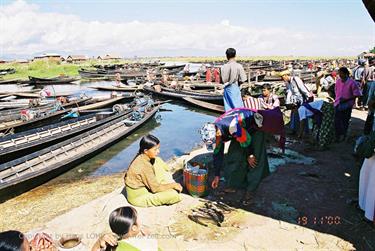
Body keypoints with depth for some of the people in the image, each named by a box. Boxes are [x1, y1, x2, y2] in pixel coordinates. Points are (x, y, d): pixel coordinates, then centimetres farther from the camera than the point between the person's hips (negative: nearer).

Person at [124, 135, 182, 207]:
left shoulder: (142, 156, -5)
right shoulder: (145, 166, -30)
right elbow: (156, 188, -24)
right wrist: (173, 185, -13)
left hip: (142, 187, 9)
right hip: (138, 197, -9)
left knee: (157, 161, 4)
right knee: (174, 194, -23)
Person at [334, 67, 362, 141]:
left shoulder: (352, 82, -14)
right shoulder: (338, 81, 1)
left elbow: (356, 94, -12)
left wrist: (346, 99, -20)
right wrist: (337, 99, 5)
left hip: (347, 105, -4)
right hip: (338, 104, 4)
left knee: (345, 121, 11)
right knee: (337, 121, 6)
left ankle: (343, 135, 30)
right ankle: (338, 135, 21)